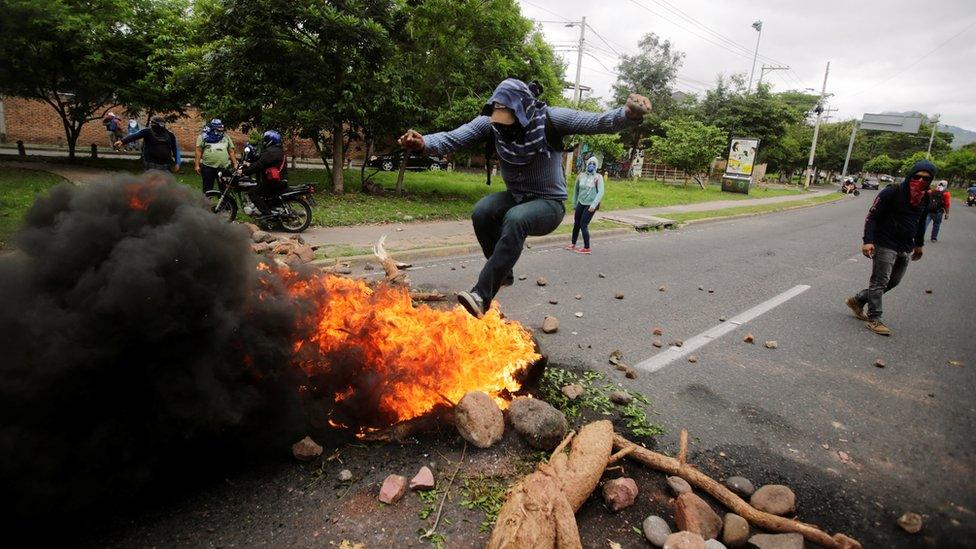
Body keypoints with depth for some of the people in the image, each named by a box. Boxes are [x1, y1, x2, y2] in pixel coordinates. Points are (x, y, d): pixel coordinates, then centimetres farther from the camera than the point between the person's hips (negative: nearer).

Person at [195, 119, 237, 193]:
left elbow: (231, 152, 15)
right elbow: (199, 151, 2)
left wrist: (235, 165, 7)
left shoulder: (226, 137, 15)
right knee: (207, 189, 5)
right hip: (208, 167, -2)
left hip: (224, 167, 2)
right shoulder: (204, 136, 6)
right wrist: (197, 165, -5)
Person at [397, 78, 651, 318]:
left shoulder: (550, 119, -21)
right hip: (515, 198, 4)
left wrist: (628, 114, -47)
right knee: (482, 212, -27)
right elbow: (452, 138, -20)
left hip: (549, 203, -4)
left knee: (516, 218, -36)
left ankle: (482, 296, -37)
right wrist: (424, 143, -41)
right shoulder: (490, 122, -12)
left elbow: (599, 122, -27)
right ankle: (503, 273, -4)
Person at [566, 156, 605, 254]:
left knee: (583, 225, -7)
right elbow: (576, 190, 15)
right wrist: (574, 204, 16)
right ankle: (573, 244, 27)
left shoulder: (598, 177, -8)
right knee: (576, 224, 11)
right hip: (581, 203, 5)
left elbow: (601, 192, -16)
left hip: (590, 205, -5)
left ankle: (586, 248, 4)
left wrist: (593, 205, -24)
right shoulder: (580, 176, 5)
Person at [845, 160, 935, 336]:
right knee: (879, 282, -3)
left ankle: (857, 300, 25)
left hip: (906, 249, 8)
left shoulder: (925, 198, 9)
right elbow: (872, 216, -14)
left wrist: (919, 244, 26)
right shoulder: (891, 193, -13)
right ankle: (874, 318, 3)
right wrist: (868, 240, -22)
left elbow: (921, 222, 23)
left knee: (892, 282, 13)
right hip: (885, 246, -8)